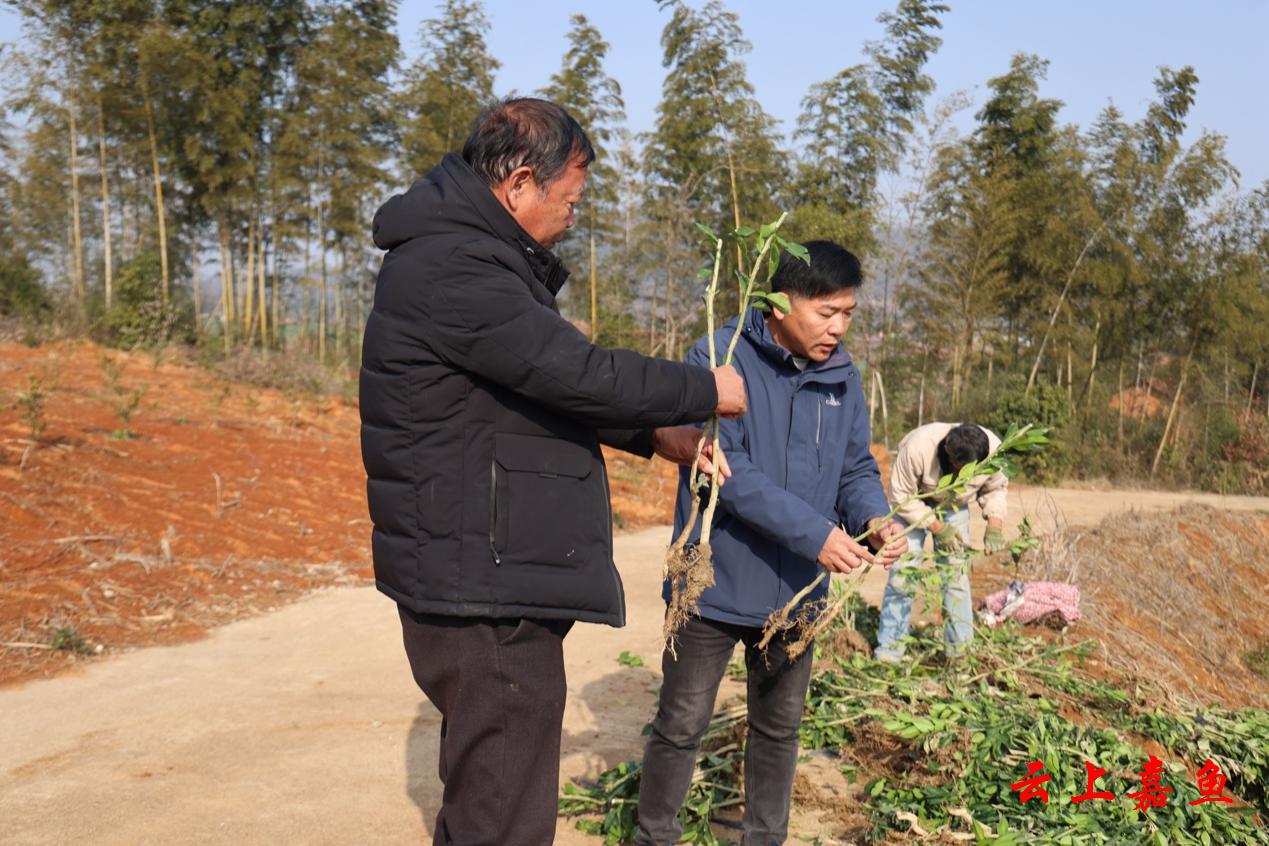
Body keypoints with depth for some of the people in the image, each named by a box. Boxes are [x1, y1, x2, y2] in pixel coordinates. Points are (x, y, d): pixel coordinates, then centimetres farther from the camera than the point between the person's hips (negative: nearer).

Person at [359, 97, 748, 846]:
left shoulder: (471, 255, 15)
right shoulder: (450, 267, -20)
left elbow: (549, 384, 21)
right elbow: (578, 371, -24)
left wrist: (652, 434, 12)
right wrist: (705, 391, -9)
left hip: (493, 580, 11)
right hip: (482, 588, -11)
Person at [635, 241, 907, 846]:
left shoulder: (842, 377, 3)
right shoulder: (718, 359, -16)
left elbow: (856, 468, 8)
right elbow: (722, 467, -24)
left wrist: (874, 518, -15)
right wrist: (813, 532, -28)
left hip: (796, 591, 5)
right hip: (716, 585, -5)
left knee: (779, 728, 19)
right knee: (681, 727, 8)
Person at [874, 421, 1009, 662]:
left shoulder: (994, 451, -28)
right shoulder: (917, 448, -41)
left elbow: (996, 488, -6)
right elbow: (901, 495, -27)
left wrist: (995, 525, -20)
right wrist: (936, 527, -30)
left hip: (954, 507, 3)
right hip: (914, 503, -3)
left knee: (956, 572, -1)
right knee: (903, 571, -9)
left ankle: (960, 649, 9)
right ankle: (888, 649, -1)